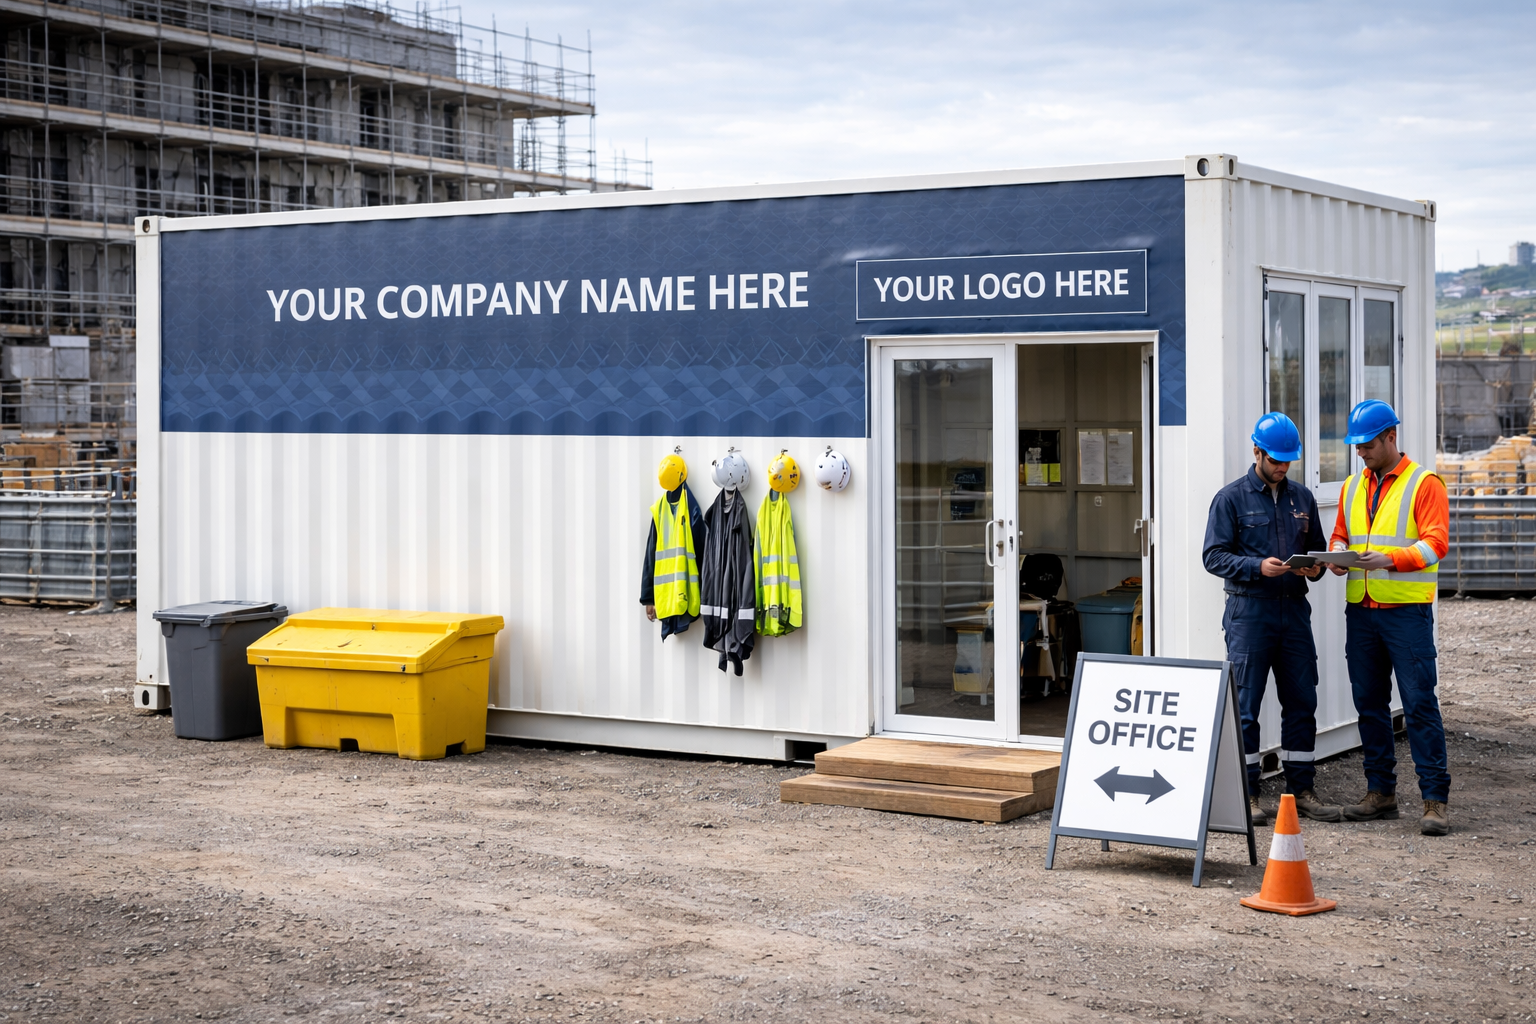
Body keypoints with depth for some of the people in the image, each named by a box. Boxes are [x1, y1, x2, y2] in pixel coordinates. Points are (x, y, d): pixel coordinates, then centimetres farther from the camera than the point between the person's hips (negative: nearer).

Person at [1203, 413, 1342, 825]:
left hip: (1294, 610, 5)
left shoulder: (1302, 498, 13)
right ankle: (1246, 795, 4)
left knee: (1302, 703, 7)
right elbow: (1214, 556, -6)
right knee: (1245, 708, -2)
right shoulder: (1231, 498, -1)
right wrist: (1258, 567, -20)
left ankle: (1301, 790, 15)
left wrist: (1315, 567, -3)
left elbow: (1317, 546, 20)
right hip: (1249, 611, -5)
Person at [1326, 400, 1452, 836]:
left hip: (1407, 609, -6)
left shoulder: (1424, 484, -3)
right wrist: (1338, 554, -1)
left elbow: (1435, 543, -11)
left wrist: (1389, 558, -25)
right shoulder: (1352, 487, 16)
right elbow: (1340, 535, 22)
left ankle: (1435, 799, -5)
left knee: (1420, 702, -7)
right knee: (1369, 702, 9)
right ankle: (1380, 792, 19)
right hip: (1361, 610, 6)